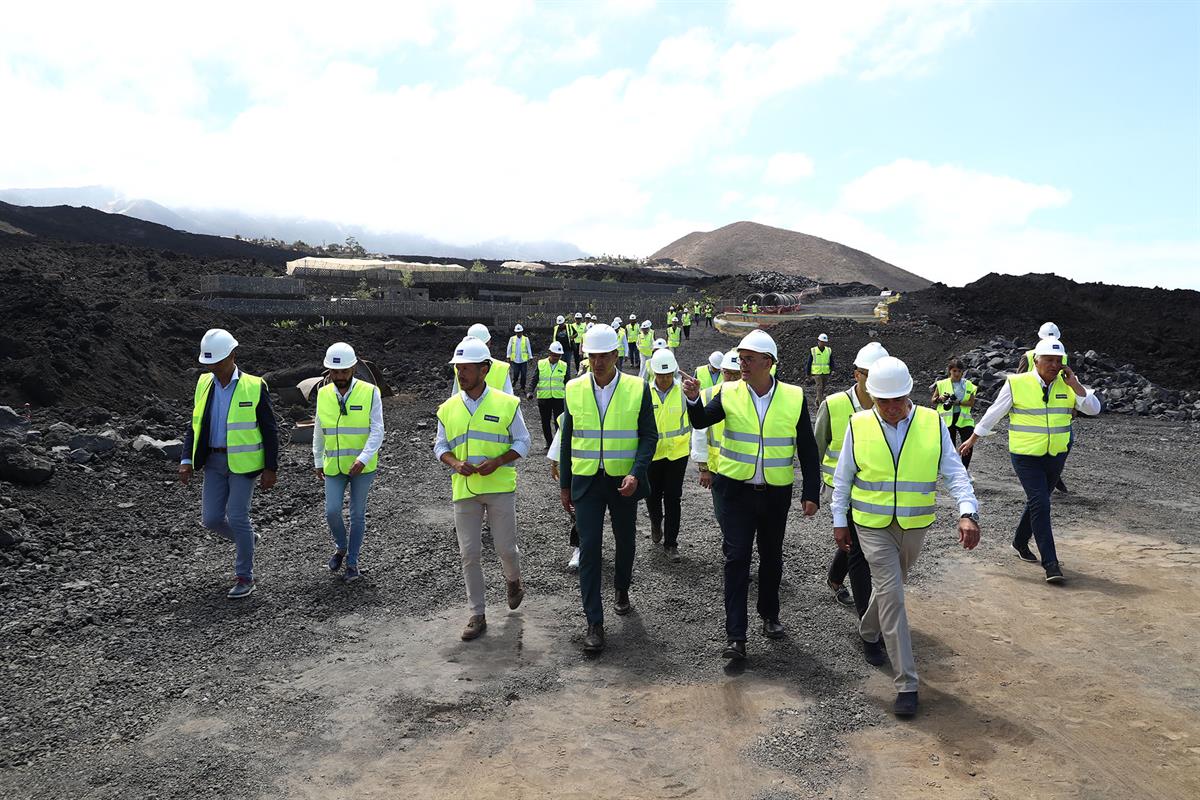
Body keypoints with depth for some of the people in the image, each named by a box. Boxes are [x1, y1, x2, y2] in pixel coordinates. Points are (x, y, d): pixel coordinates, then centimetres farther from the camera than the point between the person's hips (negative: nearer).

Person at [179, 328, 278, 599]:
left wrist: (271, 469, -11)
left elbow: (270, 430, -8)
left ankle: (245, 577, 8)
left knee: (237, 517, -8)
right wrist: (187, 460, -1)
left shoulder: (255, 386, -11)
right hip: (214, 461, 5)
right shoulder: (204, 384, 4)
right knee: (211, 519, 2)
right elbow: (195, 425, 10)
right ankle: (246, 539, 33)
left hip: (244, 462, -5)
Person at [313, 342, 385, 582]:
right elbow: (319, 432, 12)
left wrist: (363, 459, -25)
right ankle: (341, 548, 23)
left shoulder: (370, 392, -10)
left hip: (363, 466, -2)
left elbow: (377, 431, -14)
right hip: (334, 466, 2)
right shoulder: (323, 394, 1)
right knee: (332, 511, -6)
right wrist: (318, 462, 15)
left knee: (357, 515, 7)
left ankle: (352, 562, 22)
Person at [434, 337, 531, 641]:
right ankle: (477, 615, 17)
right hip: (464, 490, 3)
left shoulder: (506, 404, -4)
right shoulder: (448, 408, 5)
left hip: (500, 487, -2)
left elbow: (522, 442, 1)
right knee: (469, 553, 4)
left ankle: (514, 581, 39)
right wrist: (455, 463, -9)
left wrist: (497, 462, -15)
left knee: (506, 548, 4)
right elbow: (440, 446, 12)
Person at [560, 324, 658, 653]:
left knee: (625, 541, 17)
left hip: (623, 481, 0)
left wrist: (636, 474, -19)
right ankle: (594, 624, 2)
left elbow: (649, 436, -4)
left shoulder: (638, 388, -6)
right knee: (589, 549, -5)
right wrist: (565, 485, 7)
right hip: (586, 481, 0)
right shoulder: (574, 389, 0)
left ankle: (622, 589, 45)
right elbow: (567, 439, 6)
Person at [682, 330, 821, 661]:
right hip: (735, 490, -1)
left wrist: (811, 493, -1)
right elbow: (701, 422, -11)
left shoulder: (794, 397, -3)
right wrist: (693, 399, -31)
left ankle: (770, 615, 38)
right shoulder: (729, 393, -3)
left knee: (771, 556, 16)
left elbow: (807, 448, 1)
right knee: (737, 558, -3)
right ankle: (736, 636, 2)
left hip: (776, 493, 1)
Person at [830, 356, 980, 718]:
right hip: (873, 525, -2)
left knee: (889, 587, 20)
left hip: (915, 525, 2)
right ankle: (907, 684, 0)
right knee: (892, 596, -7)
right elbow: (843, 478, 2)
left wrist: (968, 513, -21)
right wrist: (839, 521, 4)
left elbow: (955, 473, -7)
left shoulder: (933, 423, -7)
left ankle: (869, 633, 49)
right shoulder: (859, 425, -8)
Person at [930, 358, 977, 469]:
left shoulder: (968, 385, 4)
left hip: (964, 418, 0)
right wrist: (940, 399, -15)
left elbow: (972, 402, -4)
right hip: (948, 419, 0)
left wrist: (958, 402, -19)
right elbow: (932, 402, 6)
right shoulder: (942, 384, 2)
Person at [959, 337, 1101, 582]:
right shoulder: (1017, 384, -8)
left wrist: (1074, 384, -14)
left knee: (1037, 502, 18)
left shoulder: (1069, 384, 2)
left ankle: (1020, 541, 41)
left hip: (1056, 456, 4)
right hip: (1026, 456, -4)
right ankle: (1050, 563, -10)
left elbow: (1093, 409, -5)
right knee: (1040, 504, -13)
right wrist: (973, 439, 6)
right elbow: (994, 413, 0)